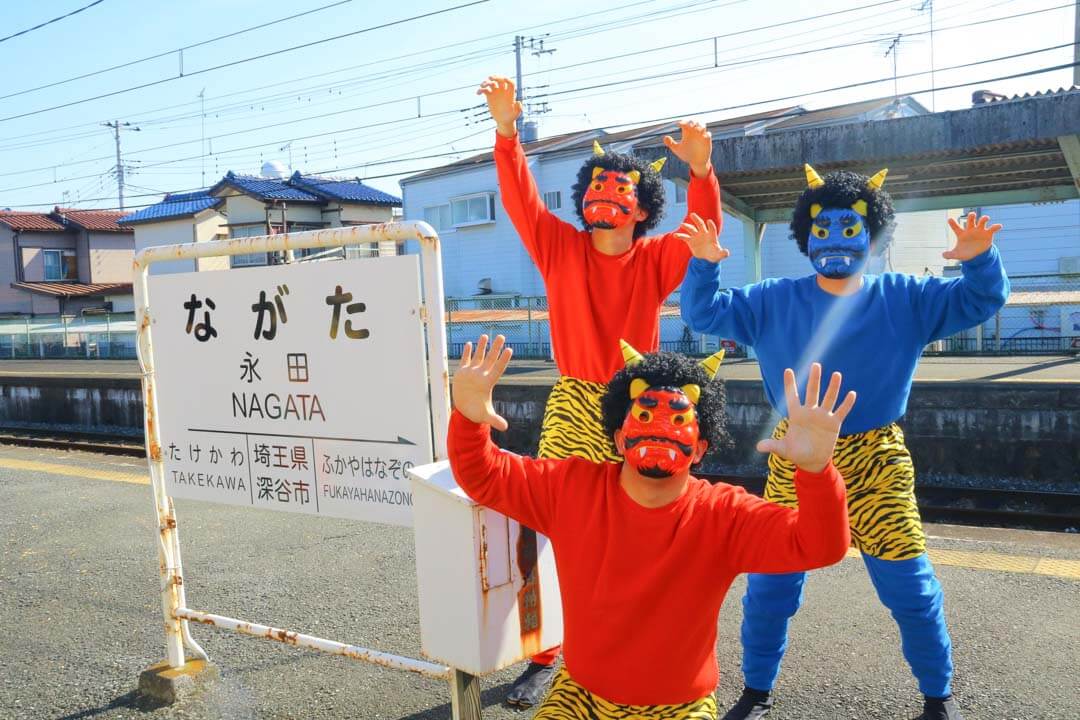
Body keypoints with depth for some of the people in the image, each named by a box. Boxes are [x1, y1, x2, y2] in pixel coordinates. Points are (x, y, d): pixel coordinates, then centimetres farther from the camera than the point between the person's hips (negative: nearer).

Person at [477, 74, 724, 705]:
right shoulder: (560, 246, 3)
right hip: (572, 405, 1)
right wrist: (507, 131, -20)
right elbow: (520, 199, -7)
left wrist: (701, 170, -31)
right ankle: (546, 653, 15)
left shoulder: (657, 259, 1)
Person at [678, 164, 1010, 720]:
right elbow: (705, 314, -2)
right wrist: (704, 264, -20)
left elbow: (981, 301, -2)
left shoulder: (904, 300, 1)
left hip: (876, 464, 0)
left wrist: (979, 259, -23)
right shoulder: (774, 302, 2)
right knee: (769, 586, 7)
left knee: (911, 589, 6)